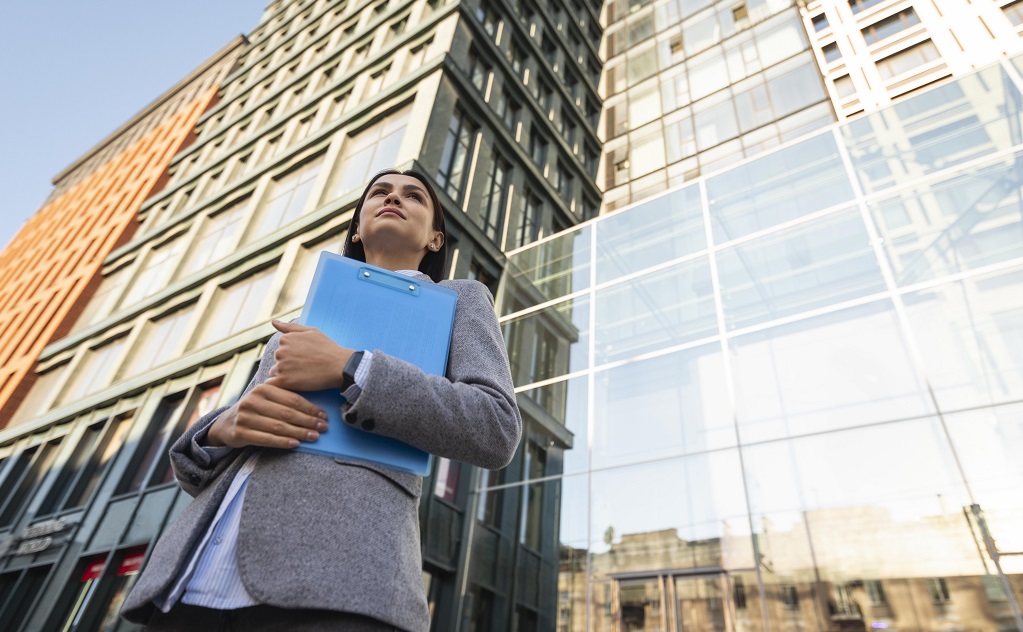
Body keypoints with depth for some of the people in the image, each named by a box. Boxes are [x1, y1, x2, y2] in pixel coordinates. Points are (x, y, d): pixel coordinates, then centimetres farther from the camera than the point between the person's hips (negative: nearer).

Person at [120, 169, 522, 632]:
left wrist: (346, 368, -8)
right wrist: (227, 426, -1)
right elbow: (198, 466, 23)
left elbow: (495, 431, -2)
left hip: (337, 584, -5)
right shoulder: (301, 324, 27)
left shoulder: (458, 298, 16)